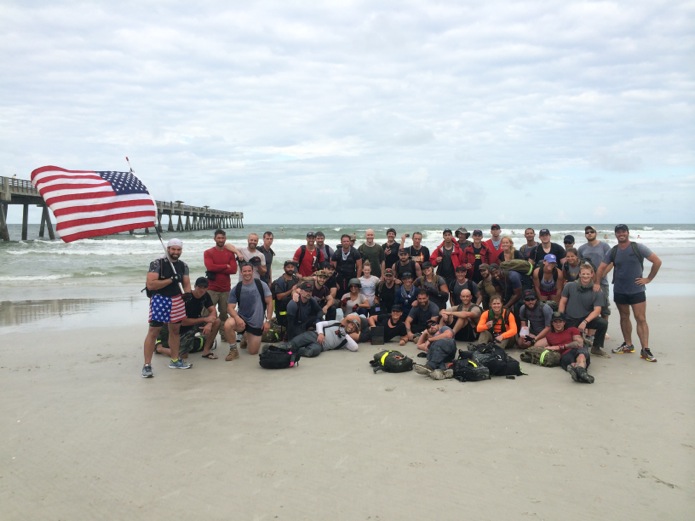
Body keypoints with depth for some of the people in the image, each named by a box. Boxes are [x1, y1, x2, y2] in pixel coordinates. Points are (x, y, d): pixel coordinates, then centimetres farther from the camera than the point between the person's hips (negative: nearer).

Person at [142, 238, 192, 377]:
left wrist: (188, 293, -14)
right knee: (153, 332, -6)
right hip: (159, 300, -6)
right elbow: (150, 285, -18)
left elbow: (186, 283, 9)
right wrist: (171, 280, -21)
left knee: (175, 330, 13)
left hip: (177, 300, 6)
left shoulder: (183, 265, 7)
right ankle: (147, 365, -1)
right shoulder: (157, 264, -11)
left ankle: (175, 360, 26)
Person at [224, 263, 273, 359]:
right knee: (228, 325, -34)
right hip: (242, 318, 0)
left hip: (257, 323, 0)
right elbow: (230, 307, -5)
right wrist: (237, 317, -26)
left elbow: (269, 303, -3)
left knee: (253, 352, 3)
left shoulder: (261, 285, -6)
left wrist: (268, 321, -11)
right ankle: (233, 350, -8)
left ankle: (247, 338, 40)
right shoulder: (236, 289, -3)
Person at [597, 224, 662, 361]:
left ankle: (645, 350, -6)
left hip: (637, 290, -4)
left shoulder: (638, 248, -7)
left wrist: (648, 279, -7)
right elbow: (602, 268, 6)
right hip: (619, 291, 4)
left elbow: (657, 261, -7)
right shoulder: (613, 251, 4)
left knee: (641, 319, -7)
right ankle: (628, 345, 25)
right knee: (624, 317, 13)